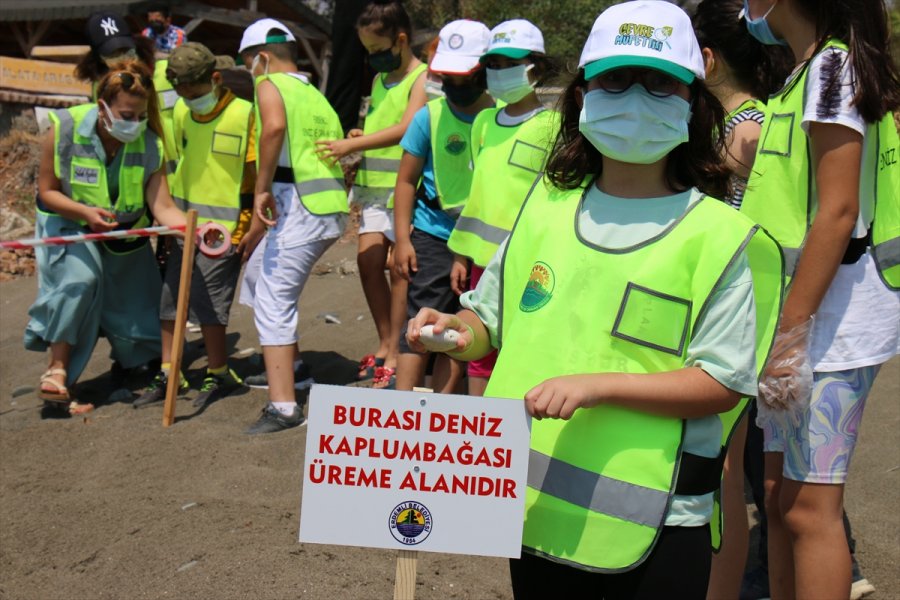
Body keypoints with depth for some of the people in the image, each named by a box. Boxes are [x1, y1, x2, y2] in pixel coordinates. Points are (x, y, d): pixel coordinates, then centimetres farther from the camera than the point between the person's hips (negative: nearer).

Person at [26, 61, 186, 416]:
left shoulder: (148, 143, -18)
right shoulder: (65, 129, -24)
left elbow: (162, 207, -25)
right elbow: (47, 191, -14)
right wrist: (85, 213, -32)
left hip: (124, 234, 3)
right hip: (69, 226, -3)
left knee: (136, 307, 7)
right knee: (81, 279, -32)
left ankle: (129, 363, 41)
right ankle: (57, 372, -23)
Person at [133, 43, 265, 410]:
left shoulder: (244, 113, -12)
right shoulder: (181, 112, 7)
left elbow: (260, 174, -11)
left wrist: (256, 228, -15)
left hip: (224, 230, -6)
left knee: (208, 303, -3)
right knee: (170, 297, 10)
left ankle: (219, 376, 17)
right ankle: (168, 375, 23)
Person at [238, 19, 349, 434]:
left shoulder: (270, 84, 1)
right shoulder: (316, 95, 25)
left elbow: (274, 126, -23)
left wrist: (262, 188, -19)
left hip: (300, 207, -9)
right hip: (332, 208, 9)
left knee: (273, 302, -10)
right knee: (262, 277, 26)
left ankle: (284, 406, -16)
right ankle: (280, 367, 34)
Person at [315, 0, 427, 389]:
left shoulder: (422, 79, -8)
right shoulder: (379, 79, 16)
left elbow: (406, 129, -21)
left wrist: (351, 144, -24)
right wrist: (360, 138, 5)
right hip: (375, 185, 7)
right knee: (368, 261, 3)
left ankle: (395, 357, 4)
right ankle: (384, 346, 17)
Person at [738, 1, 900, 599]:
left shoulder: (831, 64, -11)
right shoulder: (813, 70, 17)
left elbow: (837, 213, -19)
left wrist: (791, 333, -20)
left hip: (831, 316, -10)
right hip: (801, 309, 10)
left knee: (809, 505, -5)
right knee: (782, 494, 13)